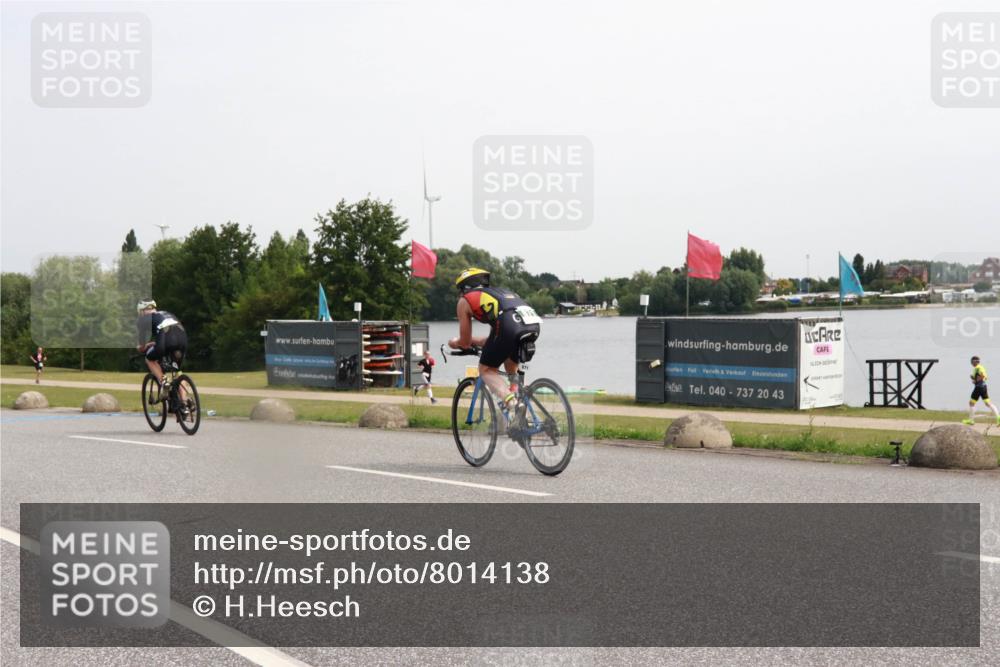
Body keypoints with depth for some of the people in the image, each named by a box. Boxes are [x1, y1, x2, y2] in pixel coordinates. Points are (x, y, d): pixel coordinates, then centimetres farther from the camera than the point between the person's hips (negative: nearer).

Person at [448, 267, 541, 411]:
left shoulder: (465, 300, 23)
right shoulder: (500, 292, 40)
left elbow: (465, 343, 26)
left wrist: (454, 343, 48)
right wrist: (473, 341, 58)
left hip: (508, 326, -6)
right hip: (535, 324, 6)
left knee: (486, 369, 13)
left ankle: (509, 398, -11)